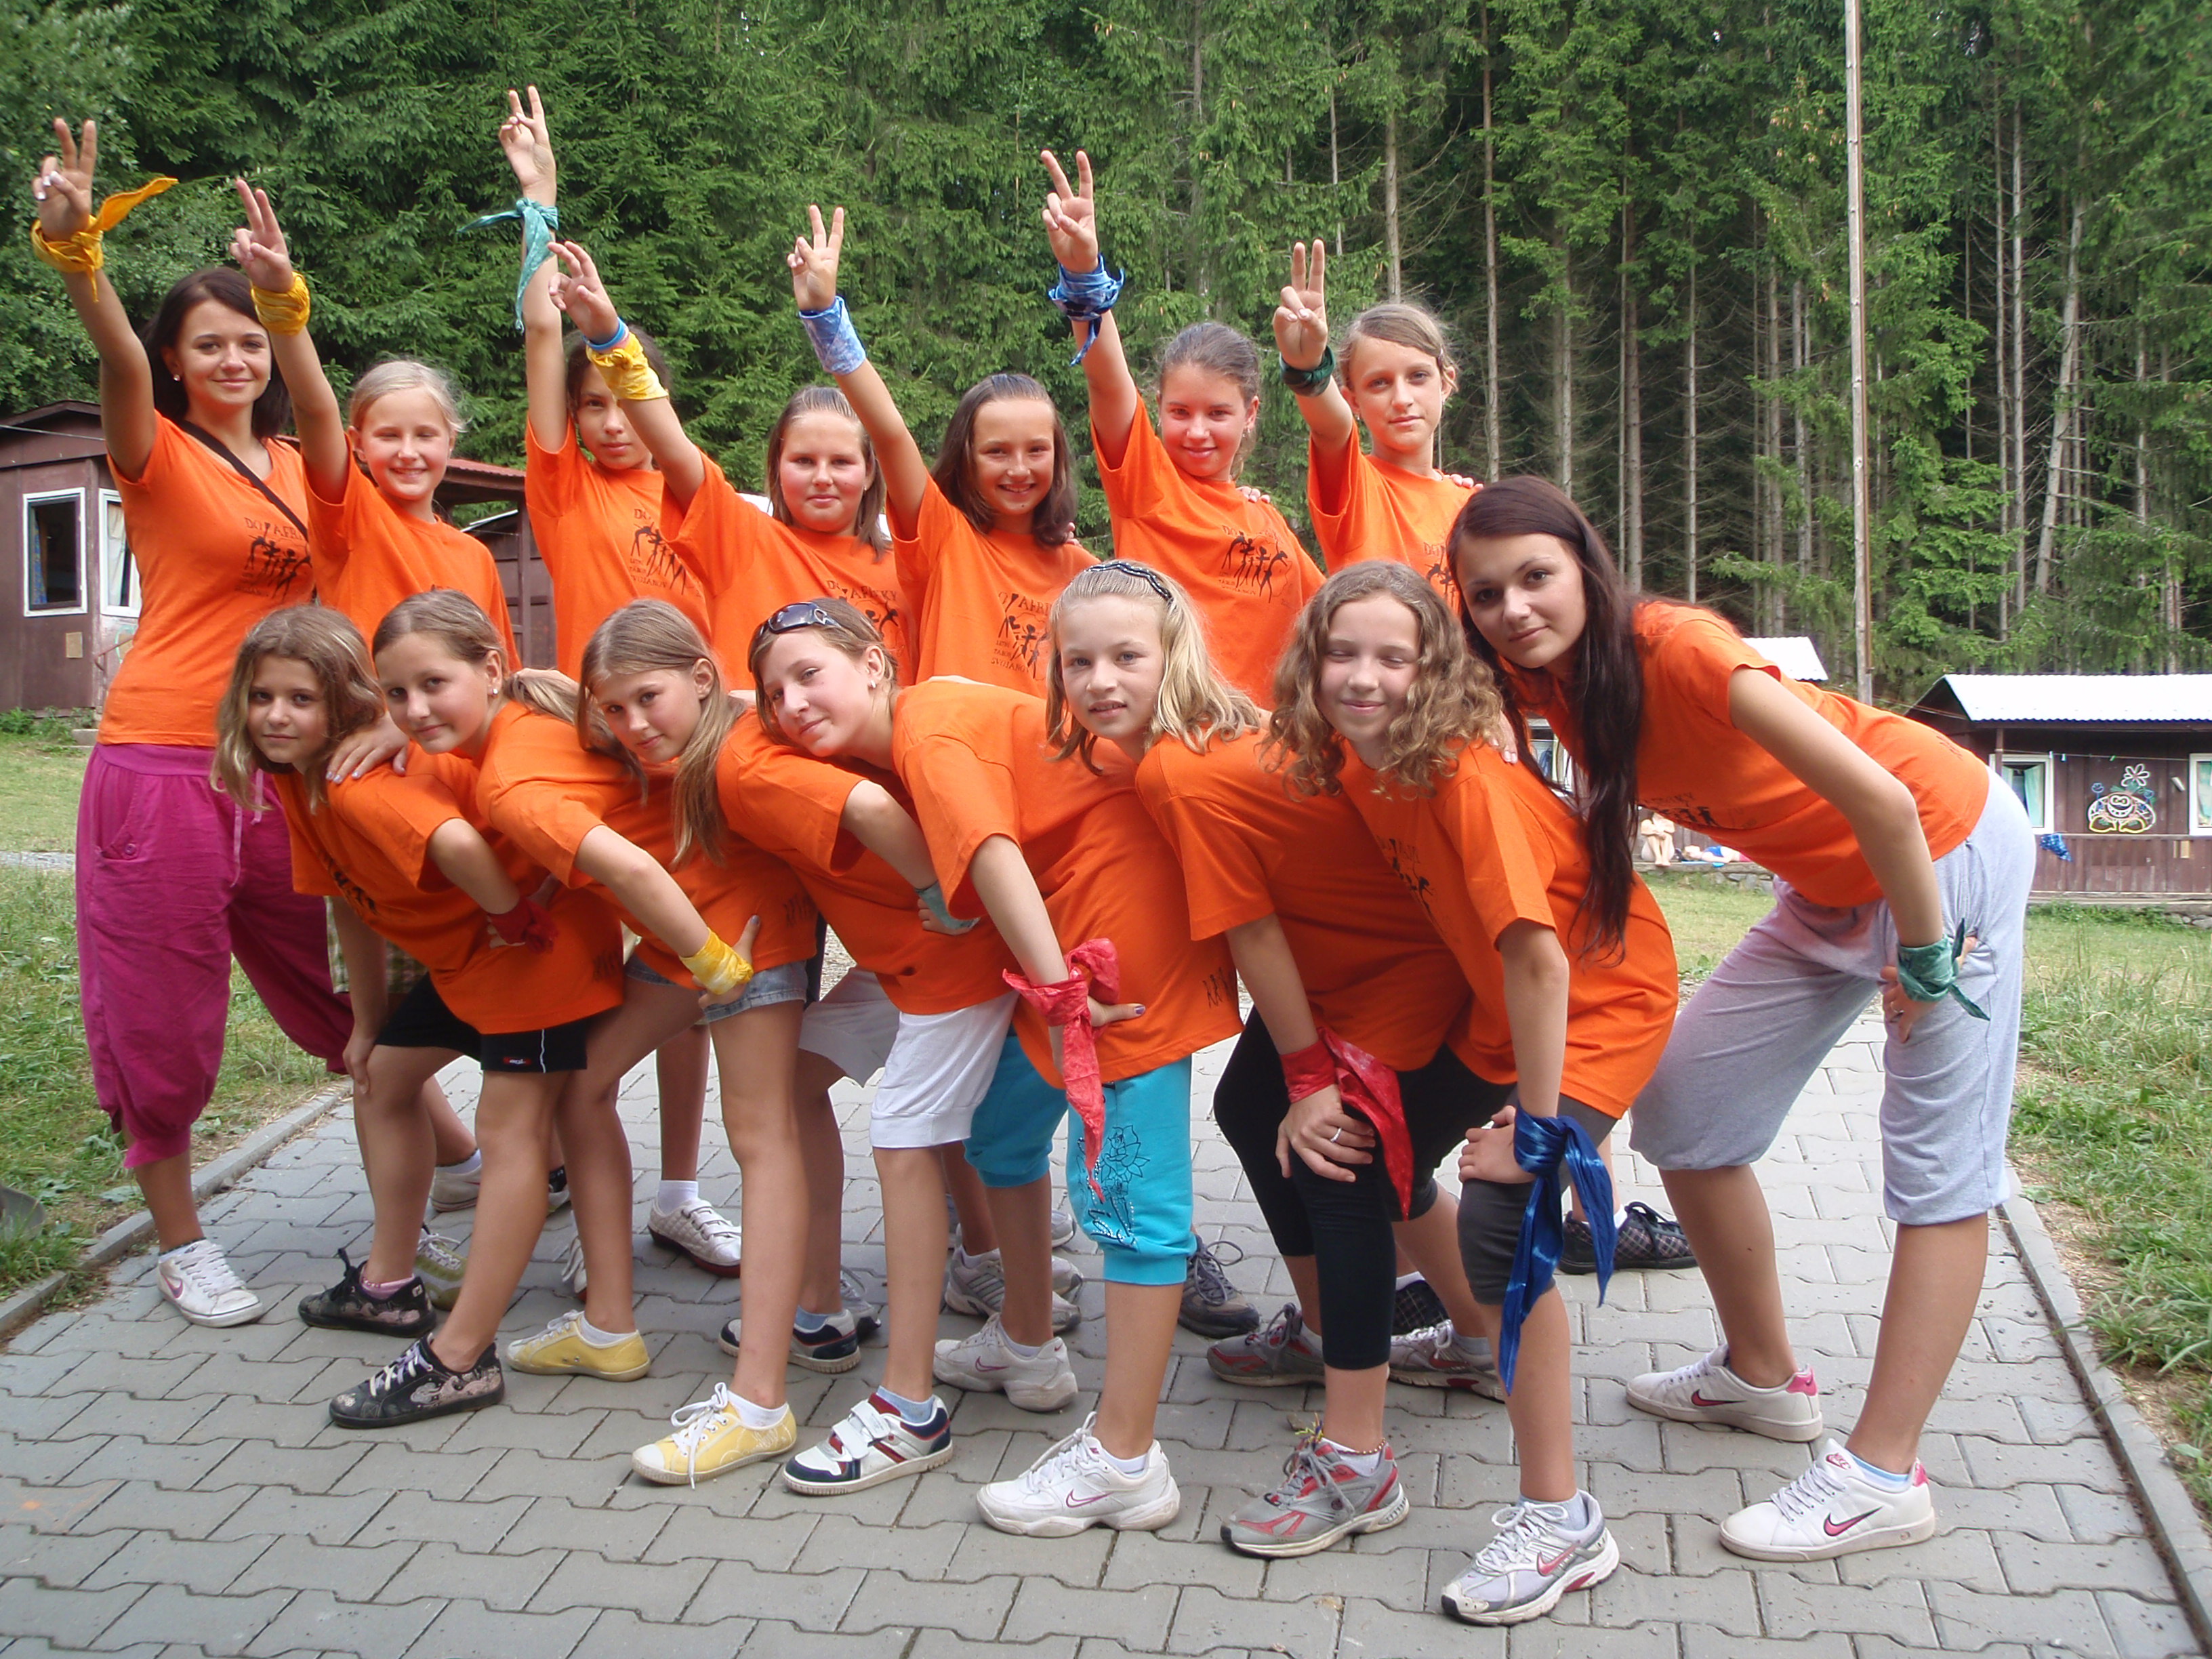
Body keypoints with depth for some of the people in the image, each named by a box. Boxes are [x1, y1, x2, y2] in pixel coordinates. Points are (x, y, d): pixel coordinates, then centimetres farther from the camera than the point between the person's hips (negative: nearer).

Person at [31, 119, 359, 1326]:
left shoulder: (294, 467, 12)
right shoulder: (158, 454, -4)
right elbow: (120, 364, -25)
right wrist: (78, 253, -43)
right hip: (163, 763, -5)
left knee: (332, 981, 16)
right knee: (166, 1012, 4)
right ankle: (180, 1246, 19)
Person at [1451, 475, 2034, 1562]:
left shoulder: (1676, 649, -30)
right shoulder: (1553, 680, -9)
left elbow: (1882, 801, -31)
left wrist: (1921, 960, -20)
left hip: (1947, 852, -8)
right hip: (1828, 888, 8)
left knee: (1938, 1164, -4)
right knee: (1683, 1105, 7)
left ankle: (1884, 1477, 1)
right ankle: (1764, 1378, 24)